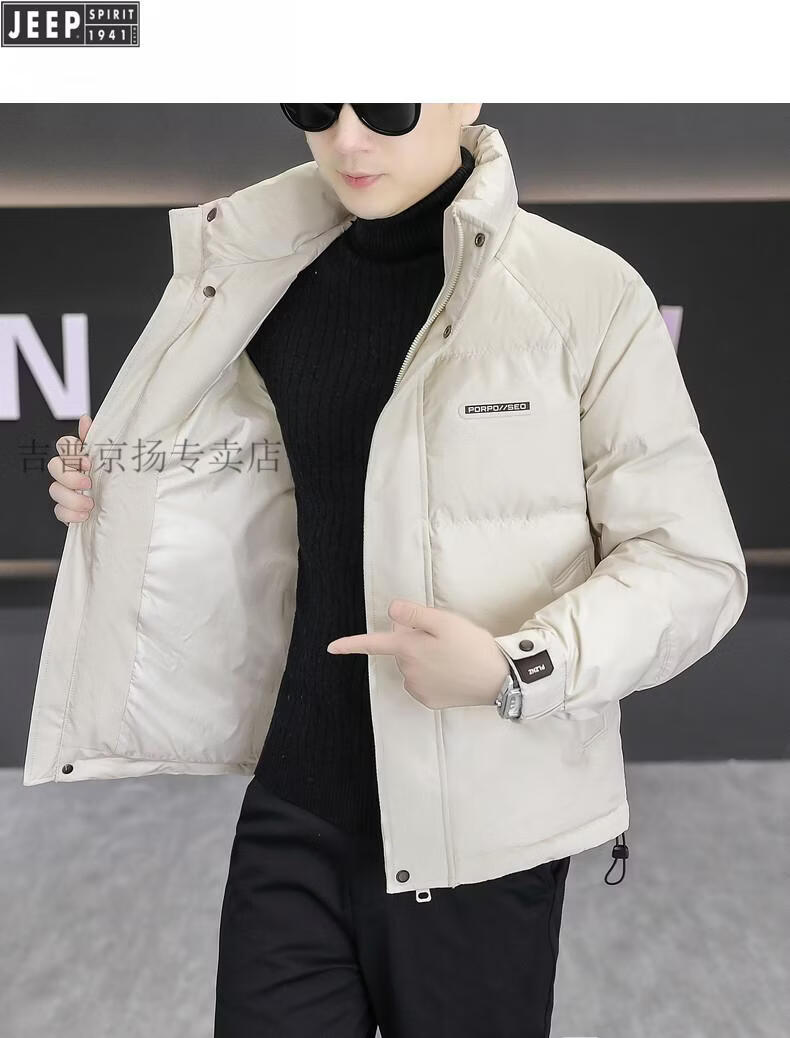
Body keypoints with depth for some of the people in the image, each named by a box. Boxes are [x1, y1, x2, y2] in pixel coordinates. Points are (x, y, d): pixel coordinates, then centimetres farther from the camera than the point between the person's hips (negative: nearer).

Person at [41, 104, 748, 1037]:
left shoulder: (581, 293, -10)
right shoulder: (277, 289, 4)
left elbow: (698, 566, -8)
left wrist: (515, 674, -22)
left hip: (478, 829, -3)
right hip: (294, 816, 3)